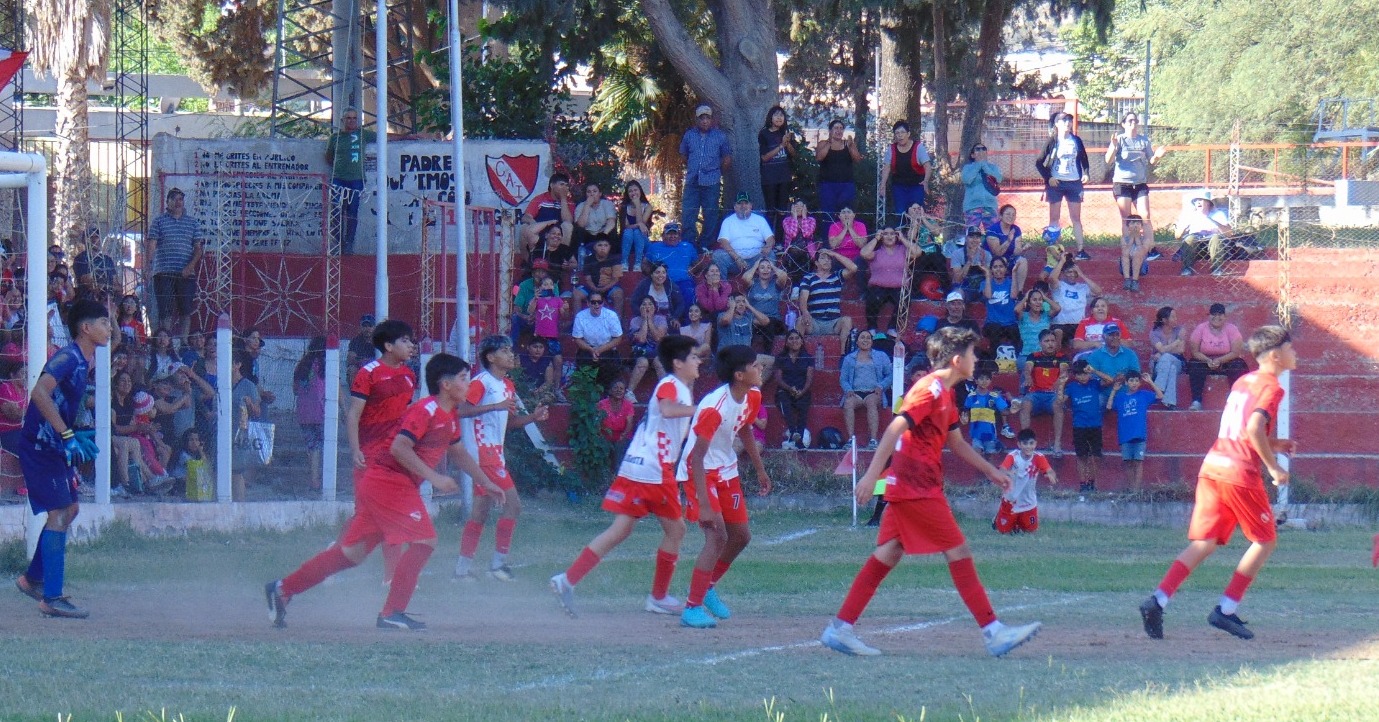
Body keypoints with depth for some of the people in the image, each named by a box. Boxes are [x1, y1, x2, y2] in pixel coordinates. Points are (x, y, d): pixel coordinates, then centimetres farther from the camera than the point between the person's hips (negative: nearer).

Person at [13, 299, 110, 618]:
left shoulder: (83, 361, 13)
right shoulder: (68, 358, -18)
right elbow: (40, 393, -33)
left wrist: (77, 442, 18)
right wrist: (67, 436, -34)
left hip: (55, 447, 10)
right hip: (39, 445, -10)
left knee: (70, 508, 17)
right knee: (59, 513, -12)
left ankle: (33, 579, 28)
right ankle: (51, 598, -13)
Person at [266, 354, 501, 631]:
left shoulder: (450, 416, 15)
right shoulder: (426, 410, -16)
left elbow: (458, 453, 32)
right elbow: (399, 447, -26)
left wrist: (486, 483, 33)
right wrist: (433, 477, -27)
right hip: (388, 481, -10)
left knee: (353, 552, 11)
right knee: (424, 540, -14)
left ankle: (283, 589, 16)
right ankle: (392, 613, -12)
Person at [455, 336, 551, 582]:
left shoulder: (507, 386, 16)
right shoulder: (482, 382, -11)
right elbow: (462, 409, -22)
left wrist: (532, 417, 7)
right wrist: (495, 406, -27)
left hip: (494, 453, 9)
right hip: (484, 451, -9)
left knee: (481, 511, 10)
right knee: (513, 504, -13)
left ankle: (462, 568, 13)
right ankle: (498, 562, -10)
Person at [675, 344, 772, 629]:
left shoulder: (752, 396, -5)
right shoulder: (715, 407, -31)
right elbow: (697, 457, -31)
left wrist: (760, 470, 25)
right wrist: (704, 505, -34)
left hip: (726, 471, 9)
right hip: (700, 471, -9)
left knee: (741, 536, 14)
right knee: (717, 535, -19)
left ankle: (706, 587, 36)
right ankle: (692, 608, -16)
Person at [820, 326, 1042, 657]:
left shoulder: (945, 394, 18)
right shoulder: (931, 389, -14)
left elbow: (956, 442, 30)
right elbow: (895, 429, -22)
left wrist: (990, 471, 30)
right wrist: (872, 474, -29)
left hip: (905, 489, 10)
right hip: (918, 489, -10)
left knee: (887, 556, 8)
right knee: (959, 553, -7)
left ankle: (840, 628, 6)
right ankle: (993, 632, -6)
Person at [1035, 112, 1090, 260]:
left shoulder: (1076, 141, 7)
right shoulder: (1052, 141, -1)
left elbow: (1084, 160, 16)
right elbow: (1039, 163, 1)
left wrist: (1085, 174, -1)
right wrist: (1048, 178, -10)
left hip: (1074, 183, 2)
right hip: (1056, 183, -2)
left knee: (1076, 218, 3)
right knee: (1054, 218, 2)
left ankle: (1080, 250, 3)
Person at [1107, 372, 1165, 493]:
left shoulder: (1144, 395, 6)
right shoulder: (1120, 397, 11)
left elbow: (1160, 396, -1)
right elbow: (1109, 406, 7)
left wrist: (1150, 382, -6)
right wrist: (1114, 391, 8)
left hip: (1140, 435, -3)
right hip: (1125, 436, 3)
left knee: (1138, 462, -6)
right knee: (1128, 463, 4)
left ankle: (1137, 489, -8)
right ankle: (1130, 489, 10)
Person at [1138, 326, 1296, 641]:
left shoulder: (1242, 382, 20)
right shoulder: (1271, 388, -7)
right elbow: (1254, 429, -22)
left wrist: (1274, 445, 25)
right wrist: (1274, 467, -13)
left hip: (1212, 467, 8)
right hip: (1241, 473, -8)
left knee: (1204, 542, 5)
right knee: (1266, 540, 9)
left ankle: (1158, 600, -13)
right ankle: (1226, 610, 4)